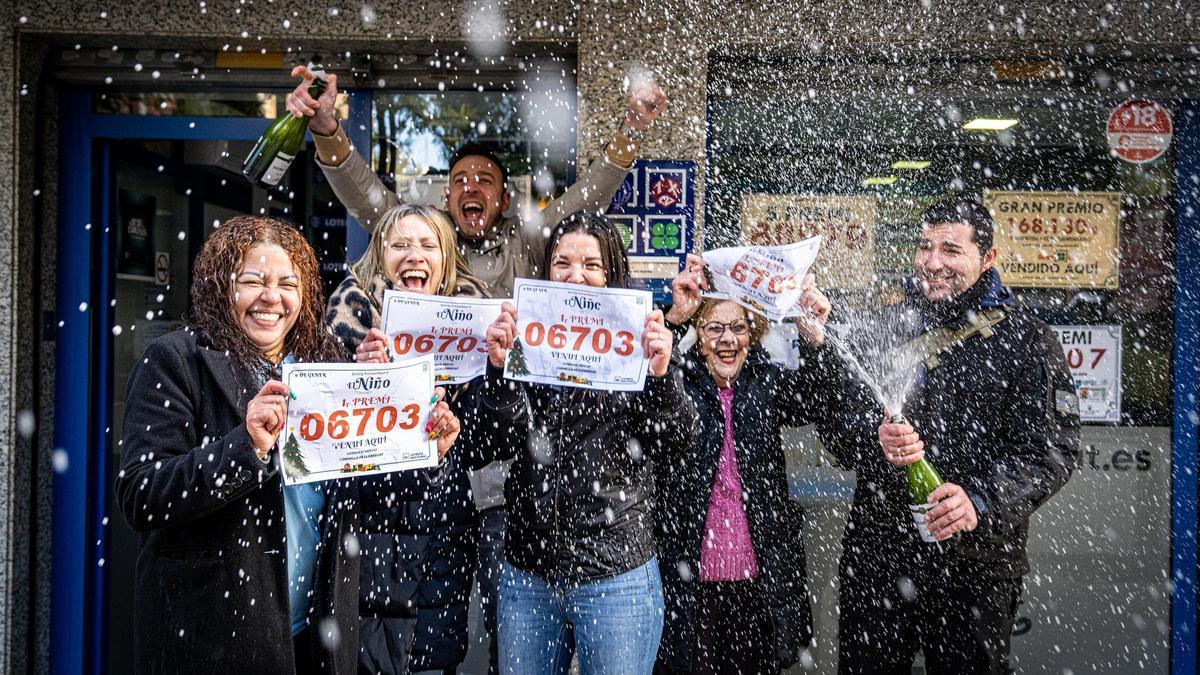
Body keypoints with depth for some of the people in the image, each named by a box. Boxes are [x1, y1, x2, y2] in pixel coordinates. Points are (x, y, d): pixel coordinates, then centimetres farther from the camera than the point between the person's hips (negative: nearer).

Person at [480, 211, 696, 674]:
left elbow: (679, 432, -12)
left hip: (616, 573, -2)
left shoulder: (636, 343, -2)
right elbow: (504, 413, -10)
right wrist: (498, 365, -31)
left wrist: (661, 373, -31)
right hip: (527, 572, 3)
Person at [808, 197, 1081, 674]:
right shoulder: (887, 327, 7)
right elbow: (835, 423, 3)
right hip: (876, 551, 2)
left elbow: (1053, 448, -8)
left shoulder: (1027, 340, -1)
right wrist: (875, 442, -20)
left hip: (976, 565, -2)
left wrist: (981, 500, -23)